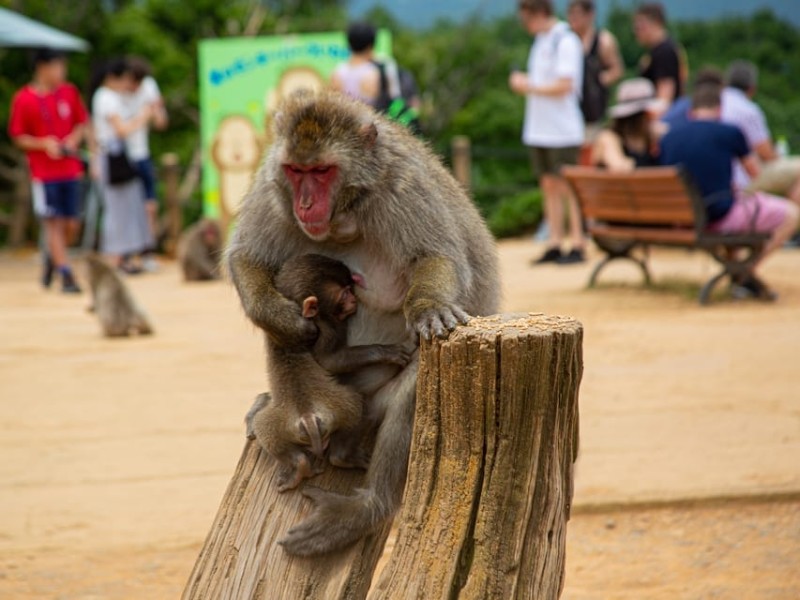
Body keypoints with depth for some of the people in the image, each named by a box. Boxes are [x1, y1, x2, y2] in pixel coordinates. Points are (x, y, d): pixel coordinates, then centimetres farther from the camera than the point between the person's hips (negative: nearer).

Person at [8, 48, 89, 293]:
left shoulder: (69, 92, 3)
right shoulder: (23, 99, -8)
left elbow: (82, 123, 13)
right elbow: (18, 137, -4)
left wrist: (74, 139, -7)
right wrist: (44, 144, -19)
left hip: (70, 169, 4)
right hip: (44, 171, -4)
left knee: (72, 224, 5)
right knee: (54, 223, -4)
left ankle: (52, 258, 32)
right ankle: (66, 275, 0)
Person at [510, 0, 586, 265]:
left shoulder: (566, 42, -12)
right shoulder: (541, 42, 15)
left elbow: (564, 86, -18)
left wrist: (529, 86, -11)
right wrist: (523, 82, 6)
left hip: (562, 131, -8)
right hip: (539, 129, 8)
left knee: (568, 188, -5)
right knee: (549, 186, 8)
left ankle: (578, 245, -2)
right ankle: (554, 245, 12)